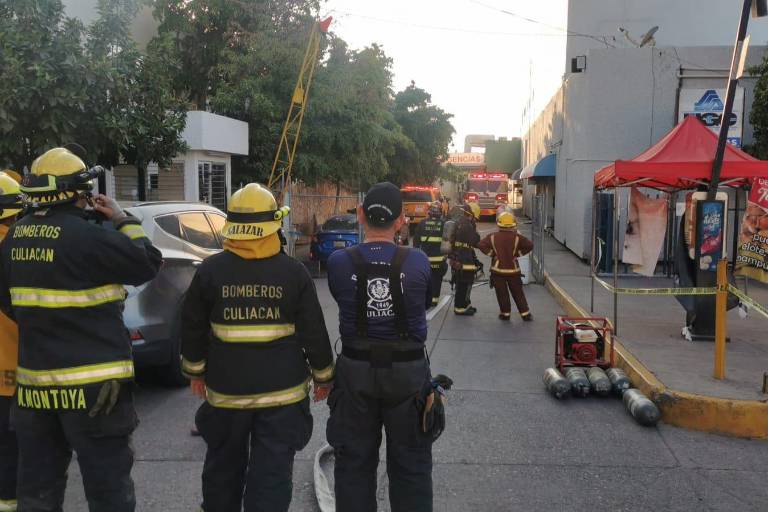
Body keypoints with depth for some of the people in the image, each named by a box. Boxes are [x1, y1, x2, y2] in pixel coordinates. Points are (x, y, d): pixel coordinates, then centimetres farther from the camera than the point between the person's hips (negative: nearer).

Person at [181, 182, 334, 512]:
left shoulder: (210, 271, -5)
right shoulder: (294, 273, -7)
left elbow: (193, 330, 3)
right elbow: (314, 333, -4)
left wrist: (195, 372, 17)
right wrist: (323, 376, 9)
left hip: (225, 390, 2)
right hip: (282, 391, -1)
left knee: (223, 468, 22)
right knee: (271, 474, 5)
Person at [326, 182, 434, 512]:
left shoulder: (339, 262, -13)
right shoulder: (418, 262, -12)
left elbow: (342, 300, 2)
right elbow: (426, 305, 3)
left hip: (356, 371, 1)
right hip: (408, 371, 0)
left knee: (354, 463, 17)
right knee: (410, 466, 16)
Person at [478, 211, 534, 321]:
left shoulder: (493, 237, -7)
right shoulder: (517, 237, -8)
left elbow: (481, 245, -12)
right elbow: (530, 245, -9)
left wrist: (491, 253, -3)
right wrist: (518, 253, 0)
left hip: (498, 270, -1)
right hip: (513, 270, 1)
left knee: (502, 293, 10)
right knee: (518, 293, 11)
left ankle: (505, 313, 14)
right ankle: (525, 314, 12)